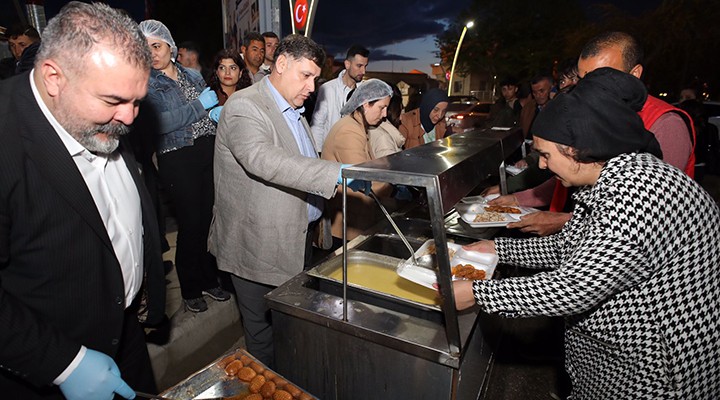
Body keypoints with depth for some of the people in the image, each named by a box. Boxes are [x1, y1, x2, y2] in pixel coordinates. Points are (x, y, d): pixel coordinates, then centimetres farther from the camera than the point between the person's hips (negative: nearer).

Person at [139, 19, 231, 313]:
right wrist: (200, 105, -14)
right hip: (177, 159, -4)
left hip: (209, 152, 5)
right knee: (190, 224, -1)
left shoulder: (194, 76, 14)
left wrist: (216, 114, 1)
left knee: (211, 219, 7)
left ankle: (209, 280, 27)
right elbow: (158, 123, -15)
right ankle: (190, 290, 19)